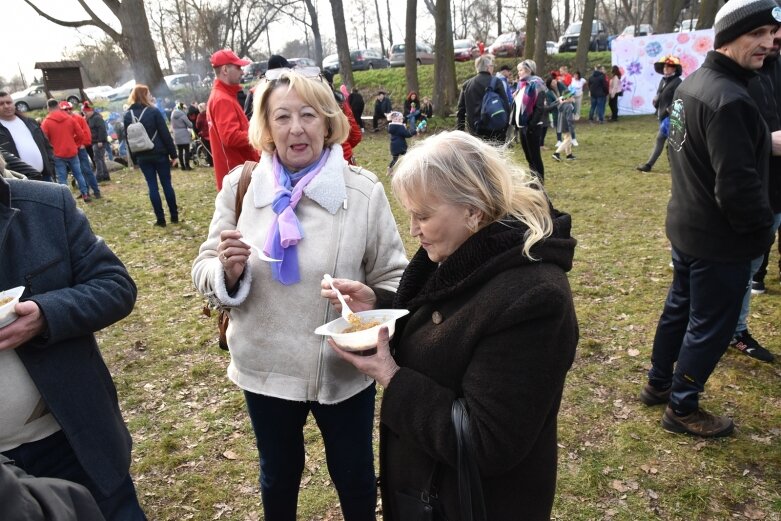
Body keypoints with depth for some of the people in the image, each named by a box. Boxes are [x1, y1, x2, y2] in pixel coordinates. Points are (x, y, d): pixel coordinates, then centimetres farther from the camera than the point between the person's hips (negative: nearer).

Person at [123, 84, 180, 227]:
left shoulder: (128, 115, 5)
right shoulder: (153, 112, -7)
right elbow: (165, 134, -9)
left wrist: (134, 158, 13)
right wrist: (173, 154, -5)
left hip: (142, 157, 3)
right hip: (159, 154, -3)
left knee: (152, 187, 5)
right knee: (167, 184, 6)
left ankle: (160, 219, 5)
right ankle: (174, 216, 11)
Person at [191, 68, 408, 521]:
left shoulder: (363, 190, -11)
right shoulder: (240, 186, -5)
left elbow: (392, 277, -4)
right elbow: (205, 273, 1)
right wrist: (228, 271, -22)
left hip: (345, 370, -1)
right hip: (265, 369, 2)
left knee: (354, 477, 22)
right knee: (279, 476, 26)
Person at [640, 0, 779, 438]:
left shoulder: (695, 82, 6)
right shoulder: (730, 99, -26)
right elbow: (738, 184, -28)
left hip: (687, 225, 10)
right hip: (720, 238, -10)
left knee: (680, 308, 22)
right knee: (711, 325, 5)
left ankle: (659, 383, 38)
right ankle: (682, 409, 21)